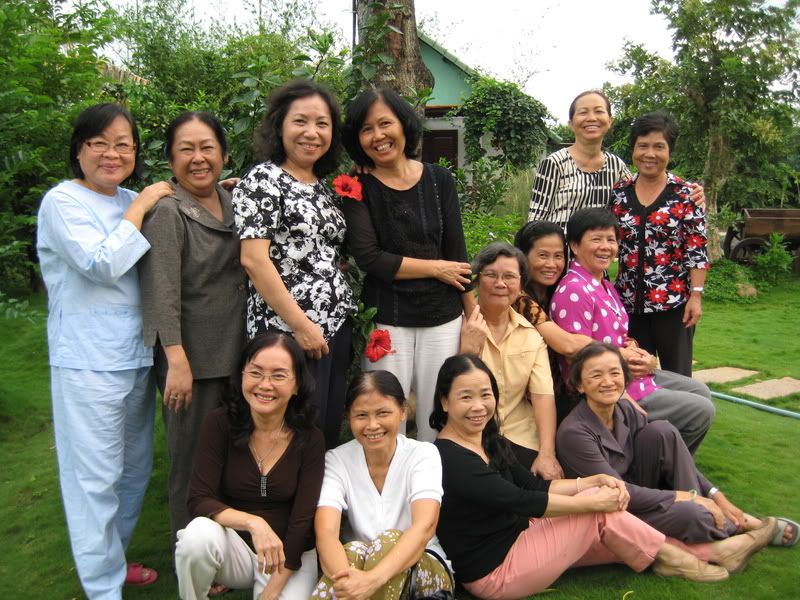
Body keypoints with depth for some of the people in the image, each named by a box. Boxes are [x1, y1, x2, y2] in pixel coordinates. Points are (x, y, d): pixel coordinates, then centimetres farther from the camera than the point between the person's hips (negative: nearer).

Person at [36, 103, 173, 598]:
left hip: (138, 355, 7)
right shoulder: (63, 201, -7)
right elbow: (103, 264, -20)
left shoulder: (132, 203, 12)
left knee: (135, 468, 16)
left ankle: (113, 559, 34)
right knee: (95, 476, 0)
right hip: (88, 361, -7)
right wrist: (140, 208, -11)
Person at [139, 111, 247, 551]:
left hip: (233, 350, 7)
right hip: (192, 358, -7)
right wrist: (177, 361, -23)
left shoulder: (229, 202, 9)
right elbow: (162, 292, -18)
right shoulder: (166, 211, -12)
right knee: (193, 461, 2)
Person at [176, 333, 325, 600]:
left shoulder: (310, 439, -11)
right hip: (235, 544, 0)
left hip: (290, 554, 1)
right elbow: (199, 500, -15)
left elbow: (302, 521, -12)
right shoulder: (219, 423, -11)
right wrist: (252, 523, -32)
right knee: (199, 534, -31)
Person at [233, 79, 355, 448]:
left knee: (330, 431, 13)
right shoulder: (263, 179, -7)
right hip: (288, 332, -7)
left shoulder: (324, 187, 15)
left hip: (336, 327, 8)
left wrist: (345, 315, 9)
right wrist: (300, 324, -17)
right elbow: (253, 259, -15)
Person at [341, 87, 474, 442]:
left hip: (443, 318, 3)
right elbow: (368, 258, -13)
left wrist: (475, 318, 5)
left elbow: (456, 251, 6)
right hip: (385, 321, -2)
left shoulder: (439, 180, 4)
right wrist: (436, 269, -8)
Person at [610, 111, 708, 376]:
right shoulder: (619, 193, 5)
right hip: (630, 301, 3)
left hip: (674, 301, -3)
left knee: (676, 374, 7)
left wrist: (696, 295, -10)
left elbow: (697, 250, -4)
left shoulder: (685, 194, -3)